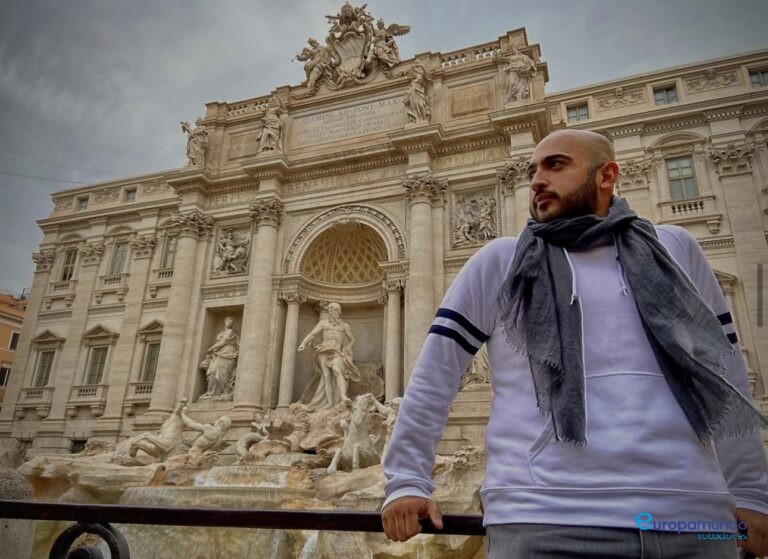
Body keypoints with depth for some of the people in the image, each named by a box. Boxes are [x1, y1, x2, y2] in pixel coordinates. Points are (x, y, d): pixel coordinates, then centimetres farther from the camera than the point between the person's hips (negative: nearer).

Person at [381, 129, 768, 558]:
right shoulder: (498, 262, 4)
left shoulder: (676, 249, 11)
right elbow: (435, 372, 3)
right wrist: (408, 479, -1)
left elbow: (723, 369, 16)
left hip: (692, 517, 3)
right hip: (543, 522, -2)